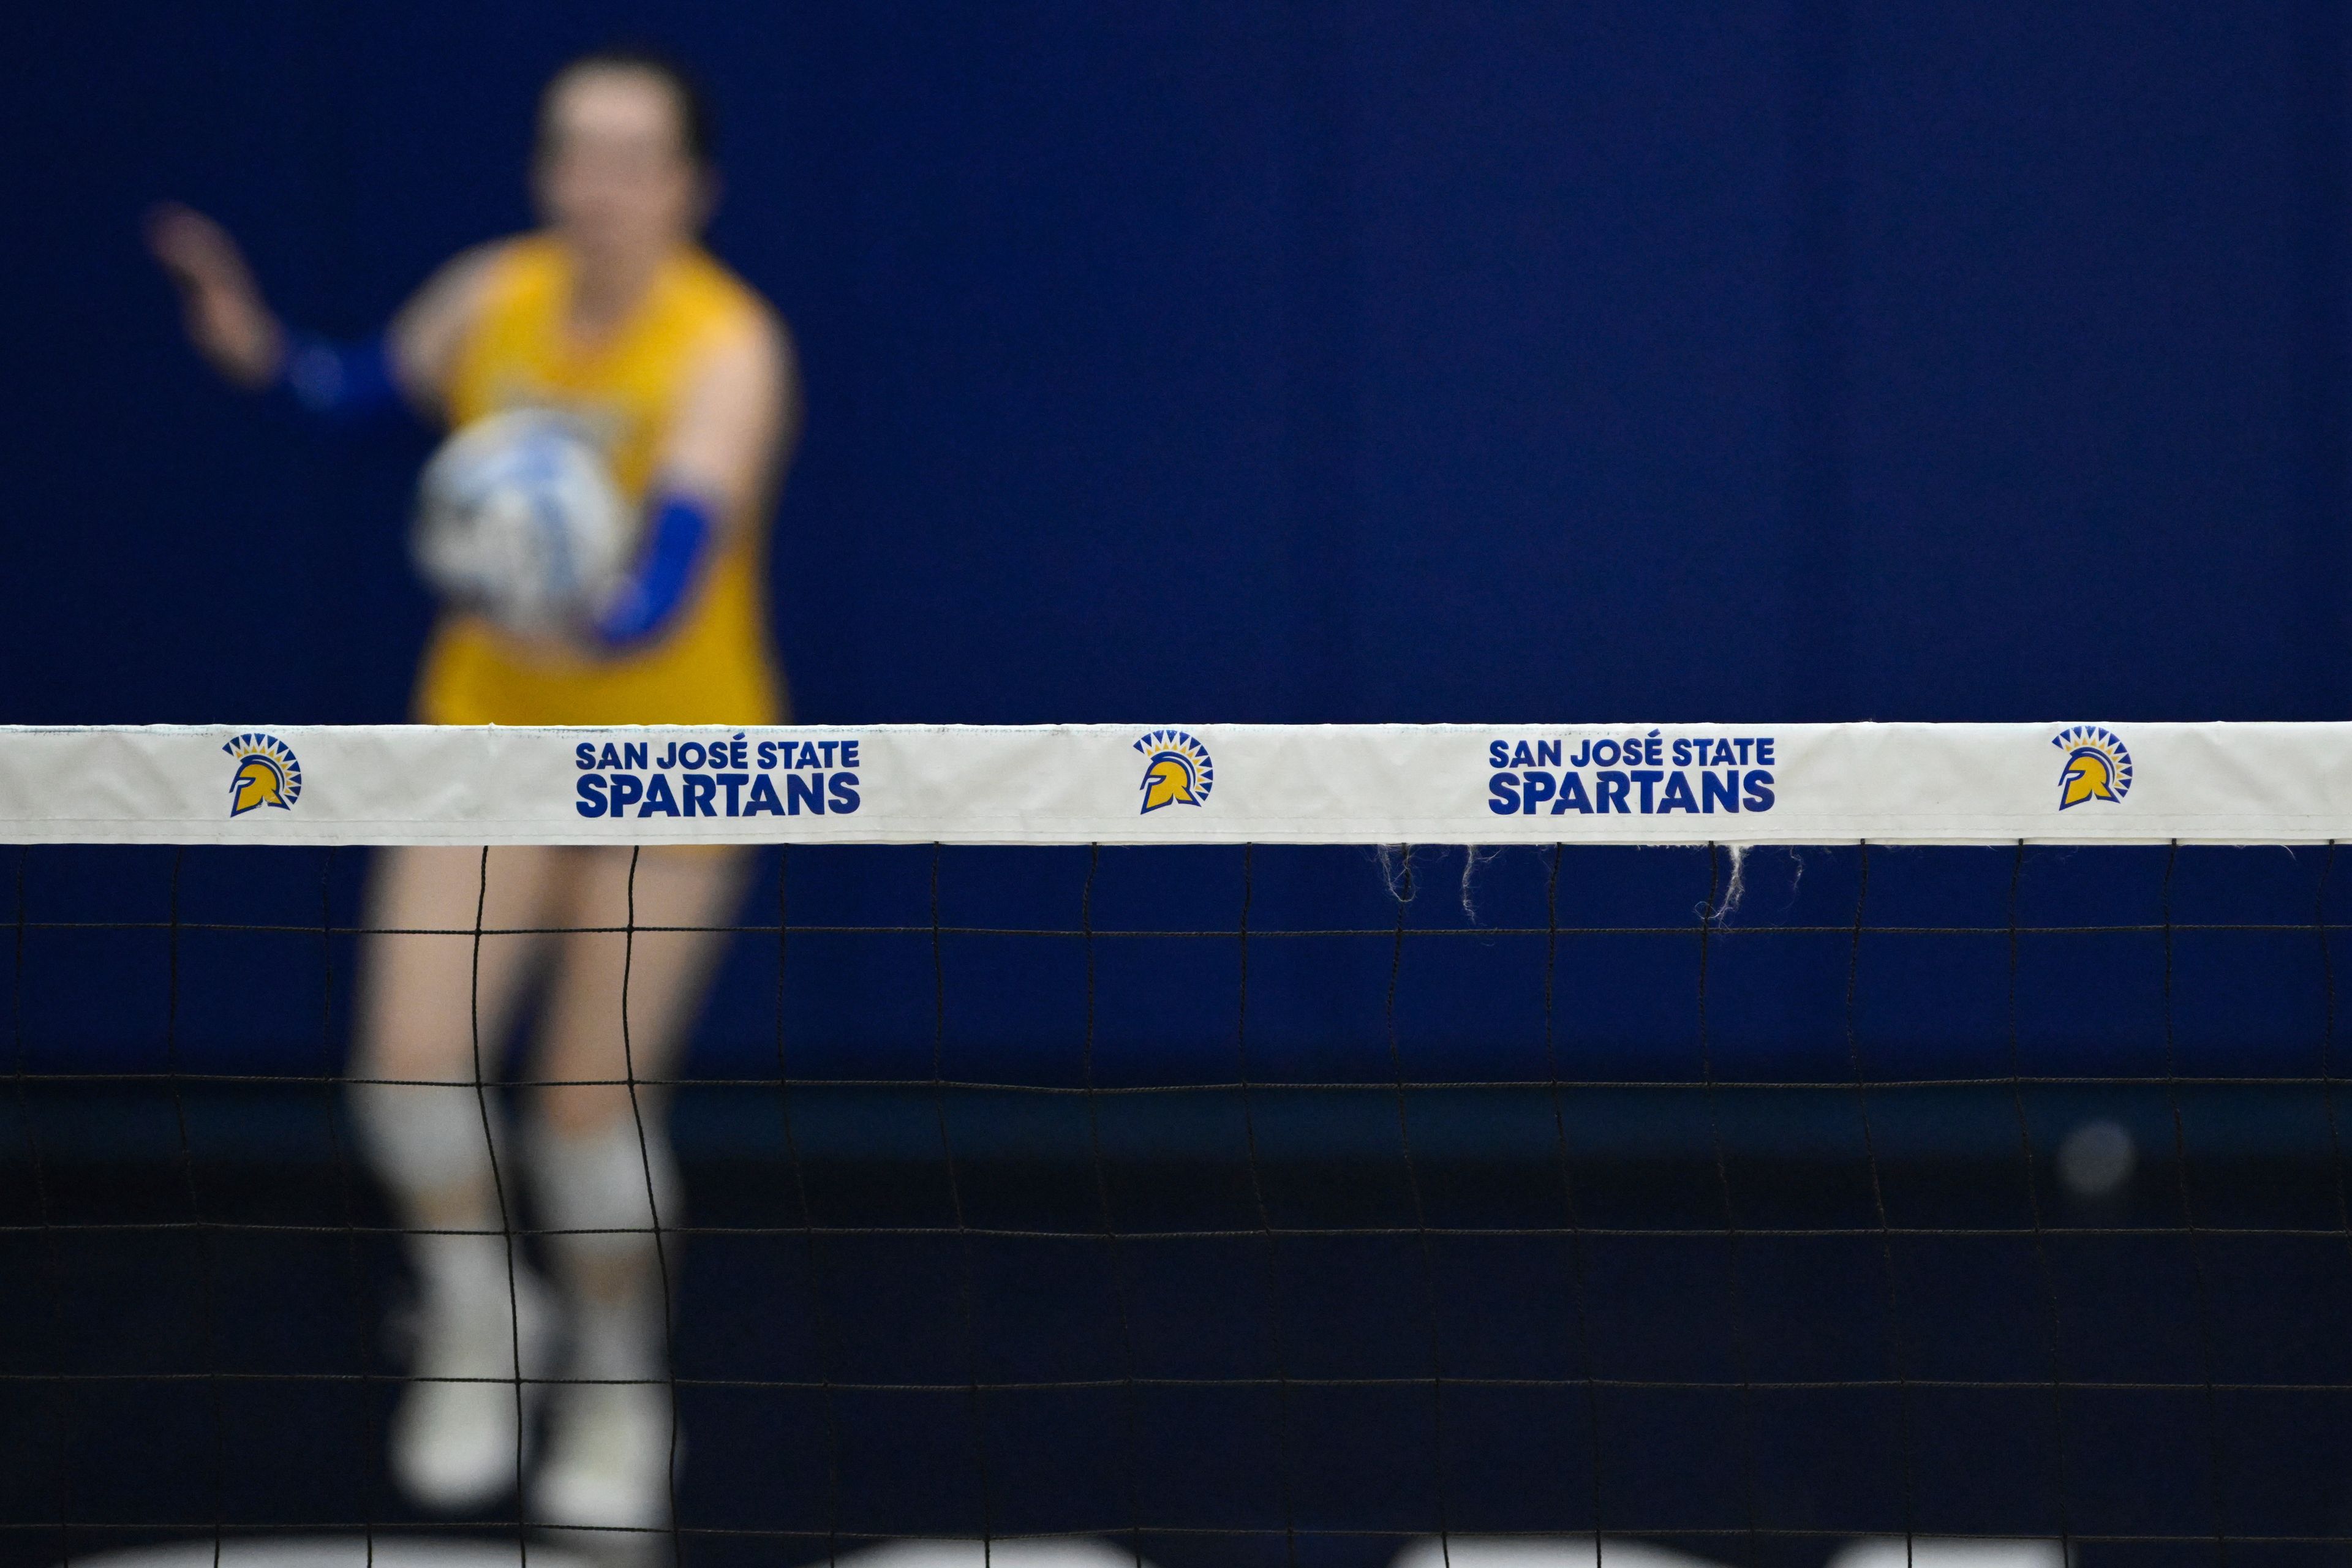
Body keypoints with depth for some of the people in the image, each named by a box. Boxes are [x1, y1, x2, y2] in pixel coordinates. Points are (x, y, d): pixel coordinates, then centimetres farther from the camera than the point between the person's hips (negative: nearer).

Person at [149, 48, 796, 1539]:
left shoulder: (728, 352, -21)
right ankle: (480, 1316, 22)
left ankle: (620, 1390, 26)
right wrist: (261, 348, -4)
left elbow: (677, 568, -35)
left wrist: (599, 621, -56)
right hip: (493, 728, 4)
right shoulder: (497, 297, -6)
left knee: (595, 1096, -1)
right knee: (414, 1056, -8)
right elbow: (369, 385, 15)